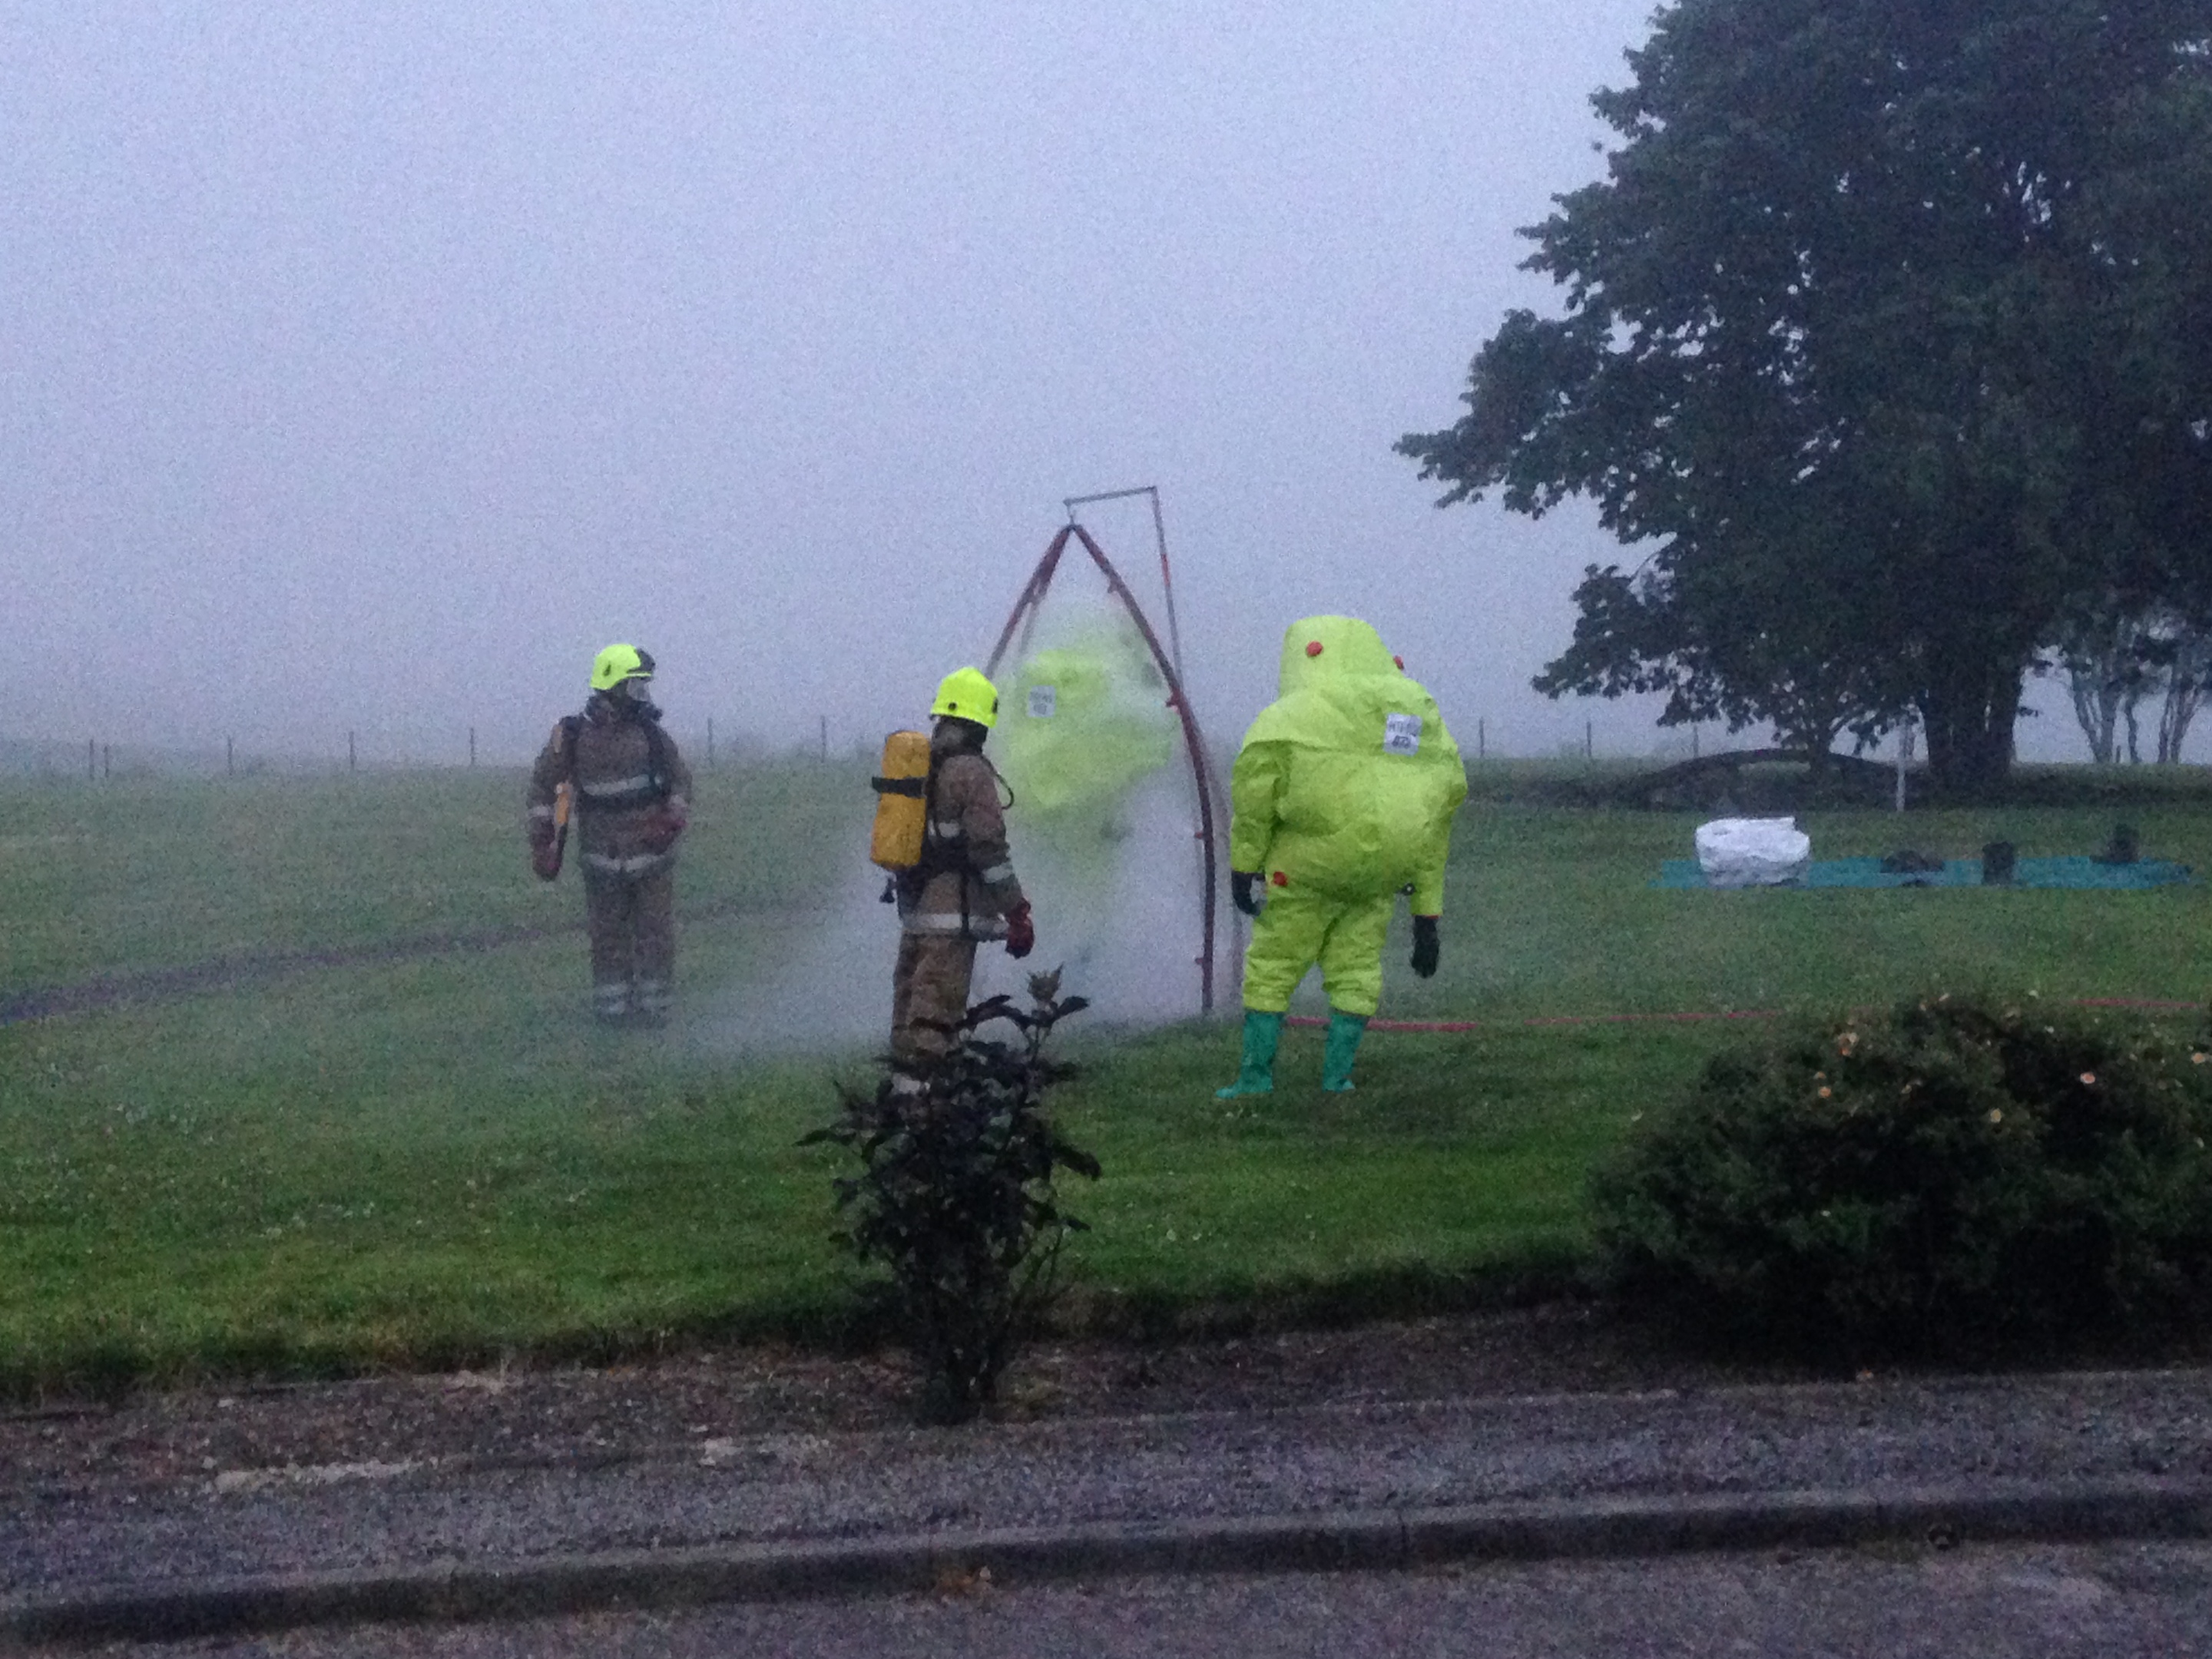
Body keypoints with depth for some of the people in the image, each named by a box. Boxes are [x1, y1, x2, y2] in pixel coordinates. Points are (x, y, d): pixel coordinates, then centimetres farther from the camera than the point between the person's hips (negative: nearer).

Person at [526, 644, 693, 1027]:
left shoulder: (650, 733, 1)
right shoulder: (572, 735, -4)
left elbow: (681, 779, 10)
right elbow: (543, 785, 5)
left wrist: (673, 820, -7)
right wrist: (542, 841, 1)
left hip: (652, 851, 1)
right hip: (603, 859, -1)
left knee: (656, 936, 3)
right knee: (608, 938, 5)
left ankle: (653, 1007, 12)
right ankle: (611, 1008, 14)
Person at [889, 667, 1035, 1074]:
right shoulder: (970, 770, -12)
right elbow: (988, 846, -16)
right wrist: (1017, 912, -12)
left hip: (912, 905, 8)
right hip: (953, 911, -8)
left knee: (910, 998, 15)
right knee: (937, 1007, -9)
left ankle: (901, 1073, 20)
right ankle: (916, 1079, -14)